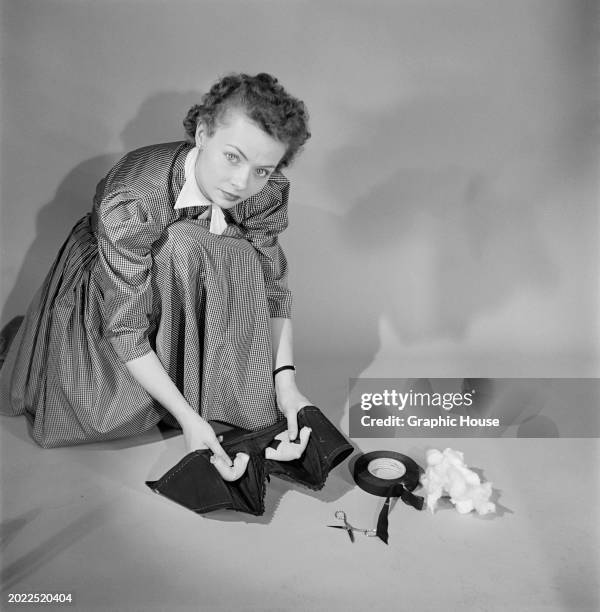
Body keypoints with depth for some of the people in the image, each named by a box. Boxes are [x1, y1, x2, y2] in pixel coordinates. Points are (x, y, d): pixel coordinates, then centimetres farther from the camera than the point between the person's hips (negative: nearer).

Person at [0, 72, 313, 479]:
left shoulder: (268, 193, -23)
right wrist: (188, 416, -35)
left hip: (183, 286, 4)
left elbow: (272, 284, -14)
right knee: (115, 413, -17)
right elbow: (126, 329, -33)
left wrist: (285, 379, -24)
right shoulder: (130, 203, -37)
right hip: (102, 286, -3)